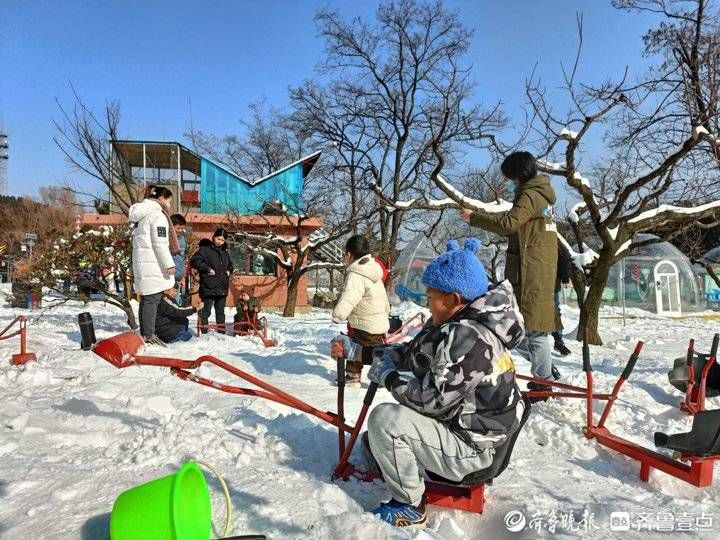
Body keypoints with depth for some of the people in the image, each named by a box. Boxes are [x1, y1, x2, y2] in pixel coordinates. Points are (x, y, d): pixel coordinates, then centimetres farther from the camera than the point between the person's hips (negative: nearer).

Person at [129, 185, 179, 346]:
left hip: (140, 262, 10)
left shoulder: (141, 215, 21)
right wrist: (169, 264, -14)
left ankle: (145, 334, 17)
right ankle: (149, 335, -6)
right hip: (153, 263, -10)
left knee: (146, 298, 12)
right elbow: (160, 243, -16)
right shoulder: (157, 214, -9)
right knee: (153, 298, -7)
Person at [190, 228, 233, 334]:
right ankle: (204, 332, 5)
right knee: (206, 311, -2)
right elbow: (194, 261, -17)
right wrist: (208, 269, -19)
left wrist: (229, 271, 12)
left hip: (222, 288, 7)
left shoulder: (224, 252, 17)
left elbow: (230, 265, 33)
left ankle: (222, 332, 22)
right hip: (208, 288, -7)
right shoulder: (205, 249, -5)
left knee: (220, 312, 14)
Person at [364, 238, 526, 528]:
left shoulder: (466, 338, -30)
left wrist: (387, 375, -15)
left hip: (472, 447, -10)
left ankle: (409, 506, -2)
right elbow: (412, 355, 7)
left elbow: (432, 399, -29)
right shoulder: (454, 325, 1)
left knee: (384, 418, -18)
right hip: (469, 427, 10)